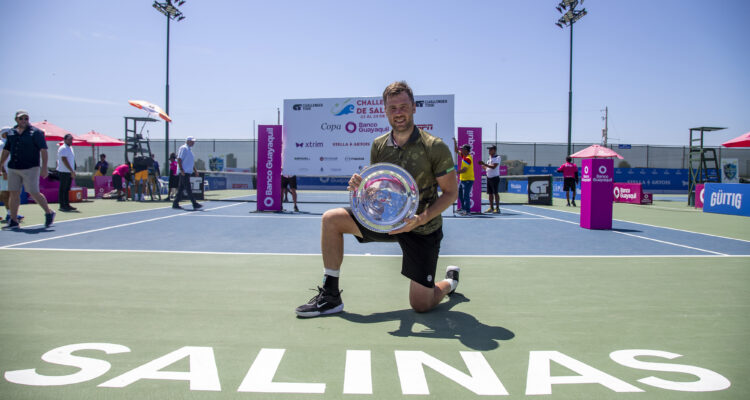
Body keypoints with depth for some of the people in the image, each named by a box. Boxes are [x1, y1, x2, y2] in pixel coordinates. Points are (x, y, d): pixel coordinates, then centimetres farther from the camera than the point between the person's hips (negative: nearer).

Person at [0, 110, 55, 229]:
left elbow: (43, 150, -8)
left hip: (30, 168, -5)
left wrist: (44, 167, -16)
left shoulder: (36, 132, -3)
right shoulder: (11, 133, 12)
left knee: (34, 193, -5)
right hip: (13, 169, 5)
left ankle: (49, 213, 15)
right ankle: (13, 221, 9)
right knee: (14, 194, 3)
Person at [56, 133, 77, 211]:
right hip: (64, 172, -9)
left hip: (69, 172, 9)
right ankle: (62, 206, -3)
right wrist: (72, 171, -22)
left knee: (67, 189, 12)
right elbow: (64, 160, -19)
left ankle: (67, 204, 16)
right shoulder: (63, 148, -10)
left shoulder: (70, 148, 18)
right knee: (63, 189, -5)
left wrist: (72, 171, 16)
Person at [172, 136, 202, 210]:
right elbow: (179, 159, -16)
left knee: (181, 189, 10)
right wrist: (181, 170, -22)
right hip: (184, 172, -10)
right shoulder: (183, 148, -9)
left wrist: (195, 171, 21)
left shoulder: (189, 149, 20)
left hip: (188, 172, 10)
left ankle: (175, 204, 13)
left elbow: (192, 161, 26)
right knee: (188, 189, -8)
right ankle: (194, 204, -10)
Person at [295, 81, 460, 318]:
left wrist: (421, 219, -27)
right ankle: (330, 296, -4)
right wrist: (361, 186, -17)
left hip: (422, 229, -5)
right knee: (331, 219, -12)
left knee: (420, 305, -5)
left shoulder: (435, 147, -17)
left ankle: (450, 281, 32)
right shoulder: (378, 145, -1)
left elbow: (451, 193, -12)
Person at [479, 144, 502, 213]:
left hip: (495, 178, -7)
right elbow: (486, 168, 20)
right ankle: (491, 208, 14)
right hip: (489, 177, 7)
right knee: (490, 193, 8)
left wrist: (484, 164, -22)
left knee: (496, 193, -6)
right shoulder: (489, 158, 16)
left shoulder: (497, 157, -7)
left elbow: (493, 166, -19)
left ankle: (497, 208, -3)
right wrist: (482, 165, 3)